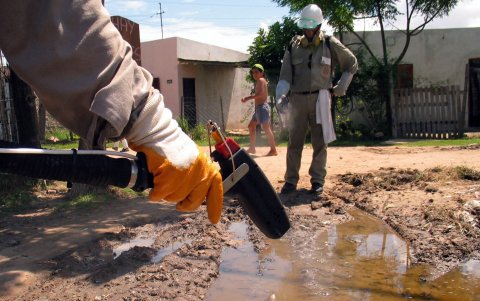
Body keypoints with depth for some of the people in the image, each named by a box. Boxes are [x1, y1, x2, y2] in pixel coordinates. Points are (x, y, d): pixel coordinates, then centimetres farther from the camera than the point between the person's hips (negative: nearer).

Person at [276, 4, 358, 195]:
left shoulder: (330, 44, 1)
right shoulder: (294, 45, 5)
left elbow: (351, 64, 13)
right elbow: (285, 75, 0)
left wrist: (342, 86, 5)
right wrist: (280, 94, -16)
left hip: (319, 99, -1)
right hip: (298, 99, 2)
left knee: (319, 142, 3)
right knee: (294, 142, 3)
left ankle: (317, 180, 11)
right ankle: (291, 180, 10)